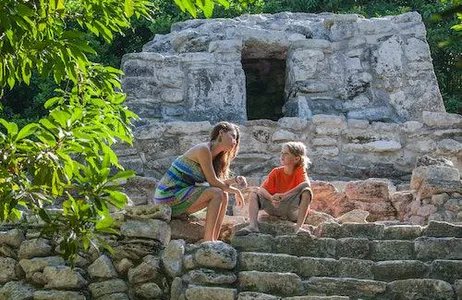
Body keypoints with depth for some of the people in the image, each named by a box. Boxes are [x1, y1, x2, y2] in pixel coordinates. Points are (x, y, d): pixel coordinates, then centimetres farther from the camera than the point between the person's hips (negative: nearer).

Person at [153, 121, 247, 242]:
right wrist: (236, 191, -4)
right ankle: (207, 240, -18)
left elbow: (219, 183, 13)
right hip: (168, 195, -10)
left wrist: (235, 180, -2)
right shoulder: (203, 149, -15)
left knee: (223, 195, 3)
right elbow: (213, 182, -15)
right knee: (216, 194, -19)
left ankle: (214, 240, 0)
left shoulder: (214, 155, 13)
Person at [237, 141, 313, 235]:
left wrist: (284, 195, -37)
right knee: (253, 194, -12)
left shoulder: (300, 170, -7)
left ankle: (298, 227, -39)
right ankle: (253, 225, -34)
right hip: (276, 206, 4)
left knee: (306, 189, -30)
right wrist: (271, 198, -31)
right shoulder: (276, 172, 2)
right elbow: (262, 189, -8)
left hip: (293, 209, -4)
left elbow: (306, 184, -30)